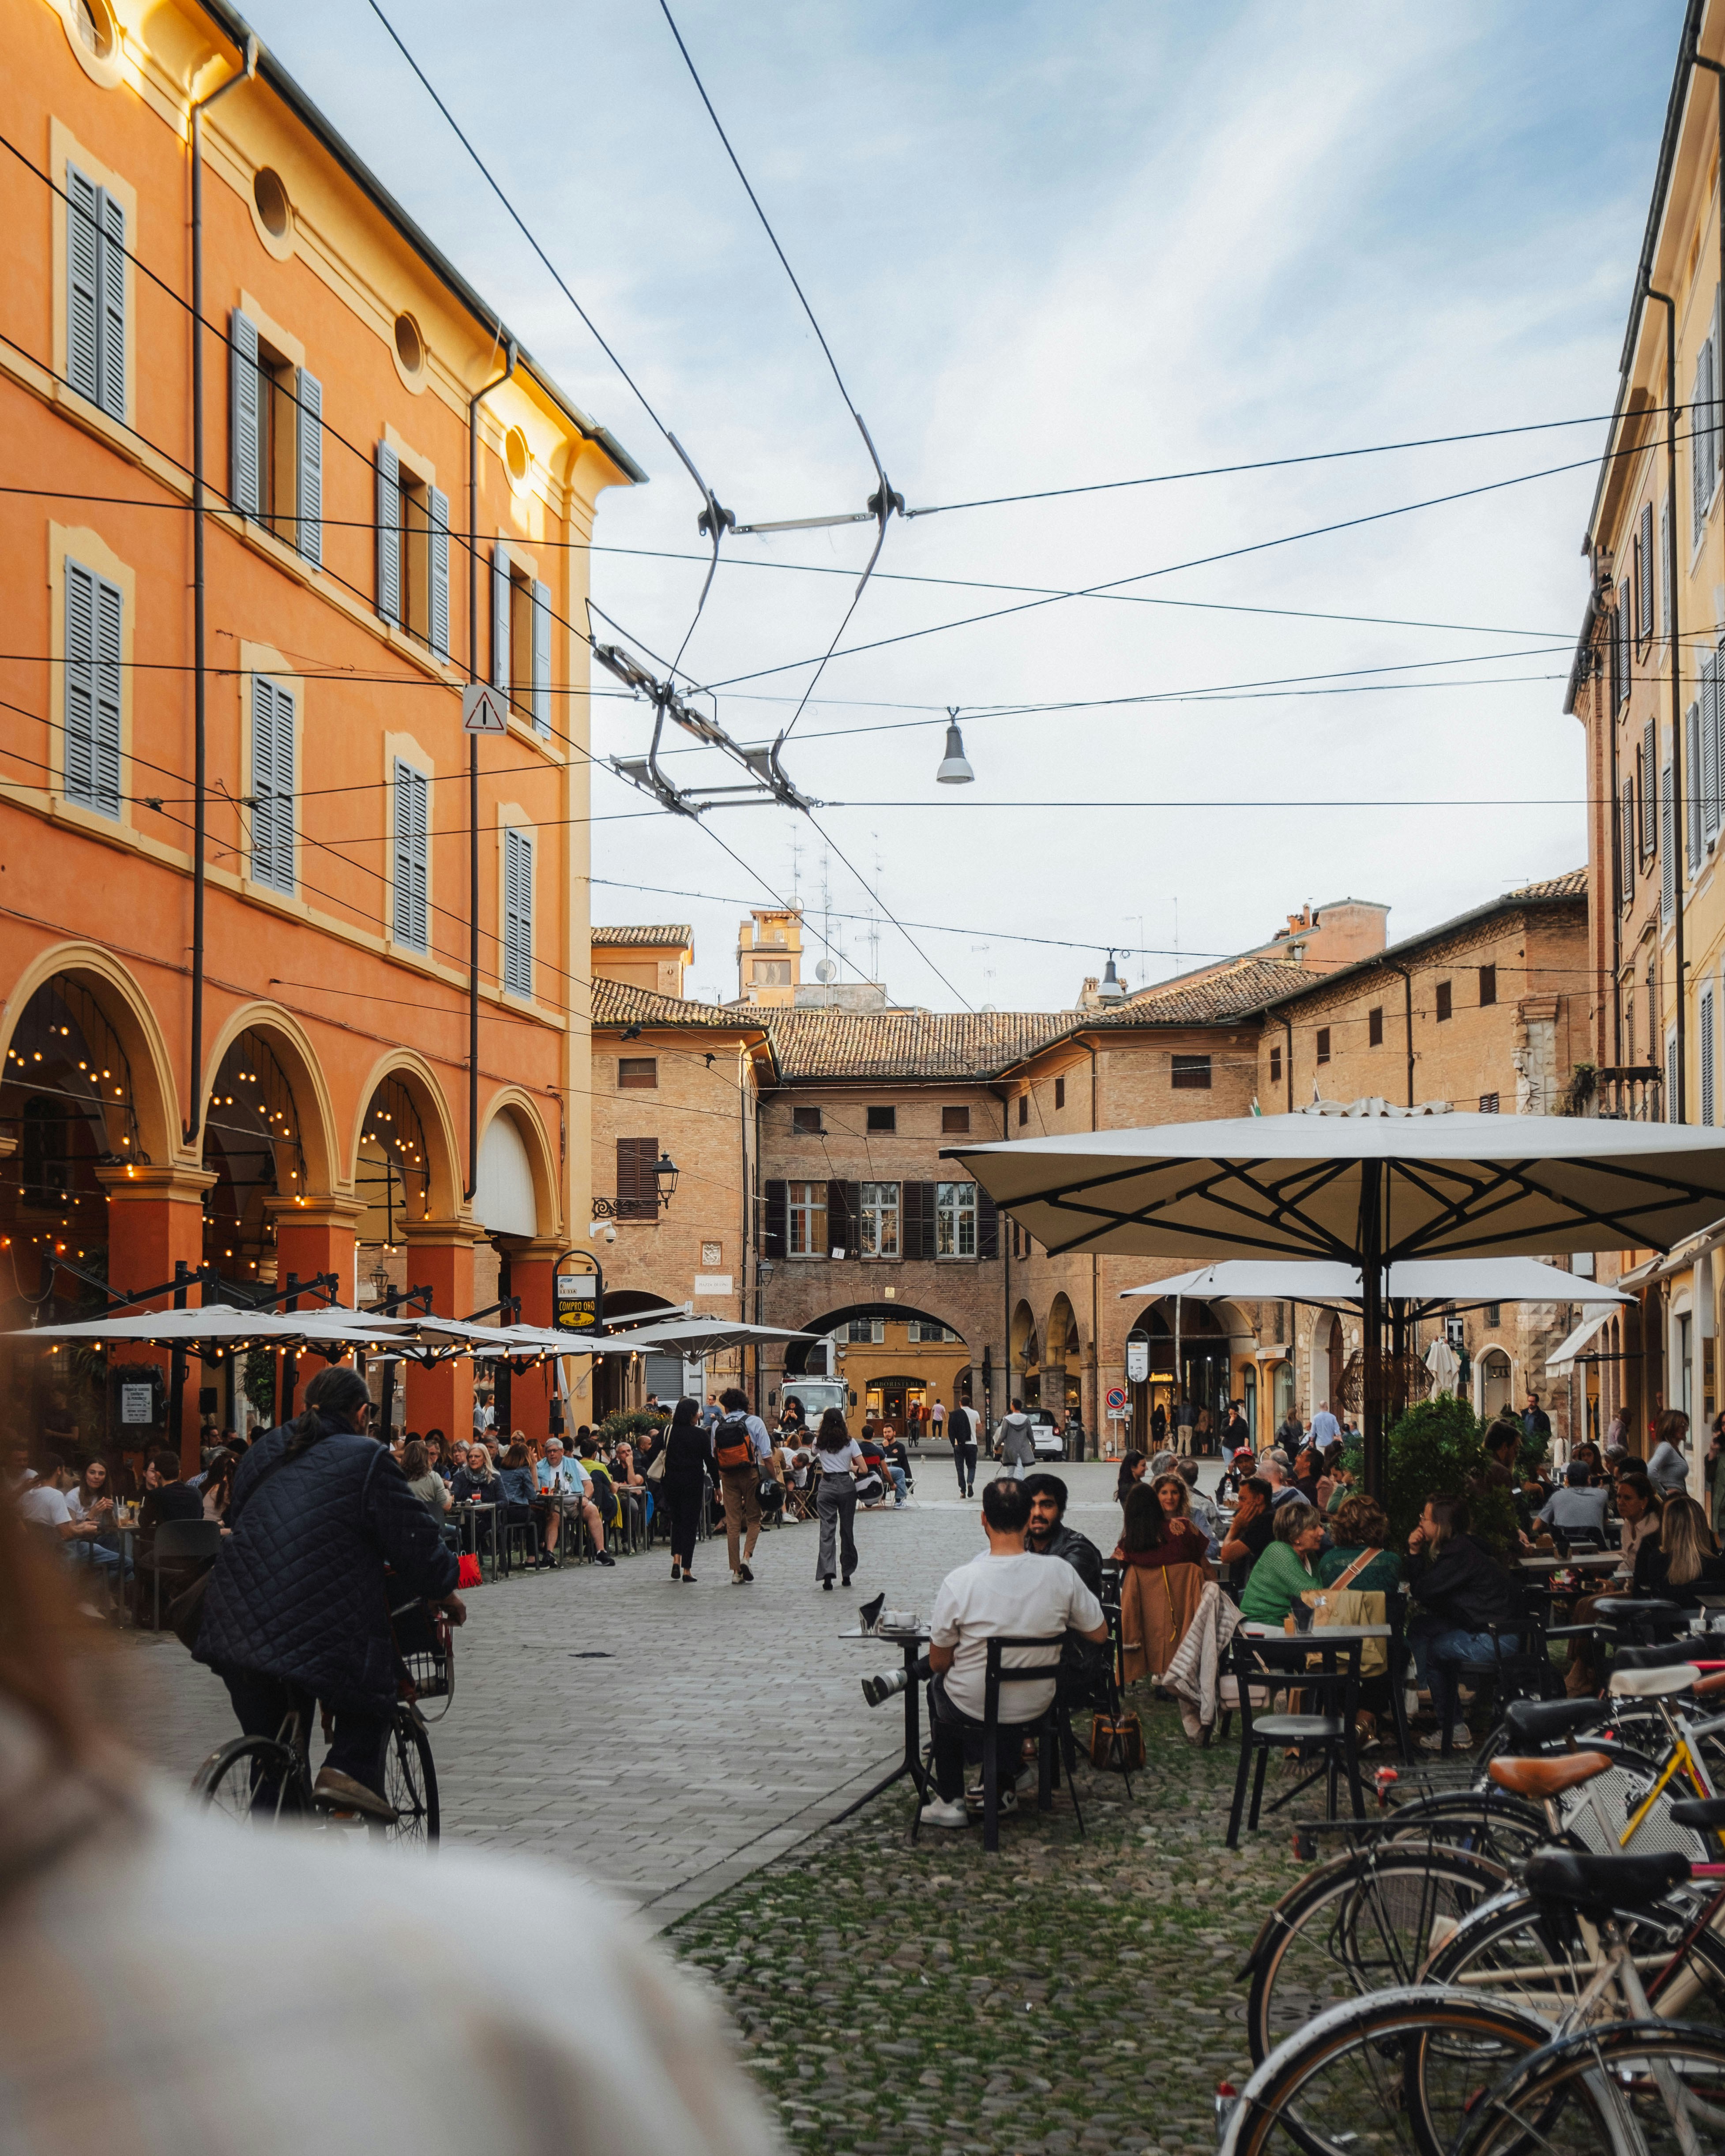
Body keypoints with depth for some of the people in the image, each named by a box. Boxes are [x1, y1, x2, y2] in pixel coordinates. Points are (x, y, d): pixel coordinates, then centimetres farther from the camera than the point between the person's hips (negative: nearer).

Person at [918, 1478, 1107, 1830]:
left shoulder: (959, 1582, -23)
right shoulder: (1060, 1574, -17)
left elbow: (938, 1662, -12)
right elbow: (1099, 1634, -3)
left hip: (972, 1711, -2)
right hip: (1038, 1706, 3)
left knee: (938, 1684, 32)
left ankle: (950, 1801, 32)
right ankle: (1003, 1788, 39)